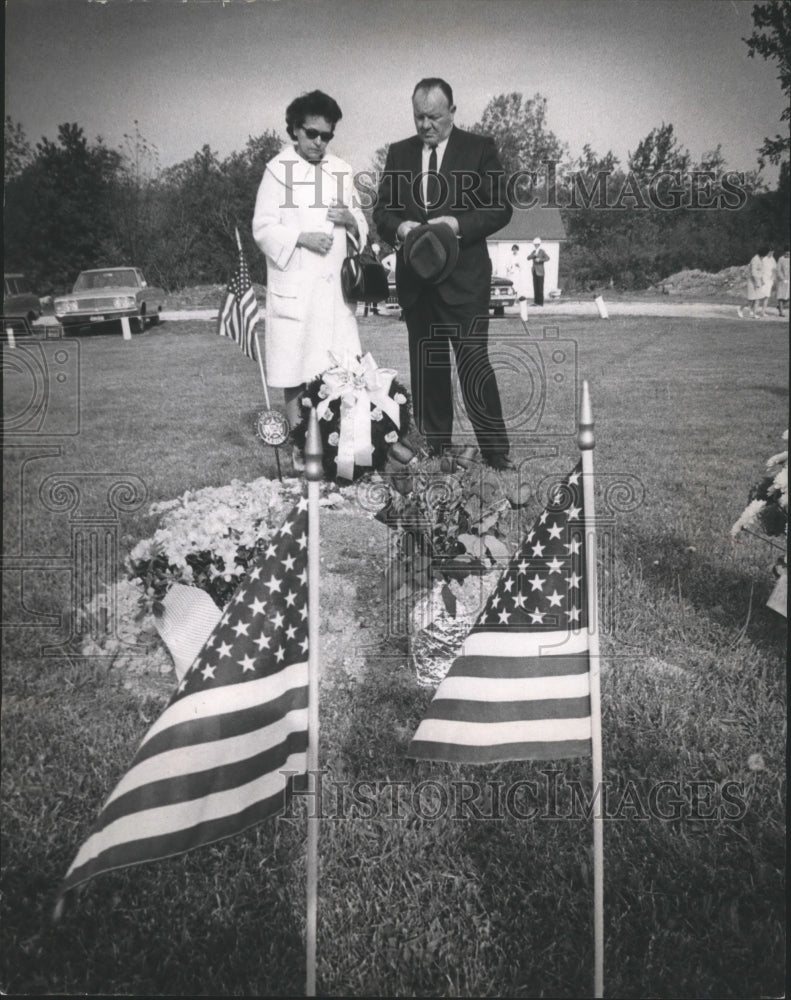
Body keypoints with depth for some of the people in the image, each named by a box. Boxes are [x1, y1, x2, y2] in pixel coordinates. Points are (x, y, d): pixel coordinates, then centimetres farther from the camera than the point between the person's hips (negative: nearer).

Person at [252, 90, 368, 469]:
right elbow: (263, 229, -3)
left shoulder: (341, 171, 12)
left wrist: (352, 220, -5)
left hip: (334, 285, 4)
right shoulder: (278, 170, 1)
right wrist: (301, 238, -18)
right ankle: (299, 446, 9)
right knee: (295, 371, 0)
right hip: (294, 286, -3)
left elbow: (361, 227, 17)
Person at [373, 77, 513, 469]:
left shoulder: (480, 148, 2)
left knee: (474, 365, -8)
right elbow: (381, 210, 11)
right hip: (415, 279, 4)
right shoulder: (398, 153, 13)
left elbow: (501, 208, -2)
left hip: (464, 278, -4)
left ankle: (496, 455, 0)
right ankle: (435, 451, 18)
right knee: (426, 370, 9)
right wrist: (399, 227, -12)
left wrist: (458, 224, -18)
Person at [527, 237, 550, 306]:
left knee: (540, 287, -6)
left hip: (540, 271, -6)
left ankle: (541, 302, -4)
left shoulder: (542, 251, -6)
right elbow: (528, 258, 4)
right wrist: (533, 255, -13)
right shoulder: (534, 251, 14)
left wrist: (540, 260, -28)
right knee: (535, 286, 4)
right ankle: (536, 301, 6)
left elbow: (547, 258, -19)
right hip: (534, 271, 6)